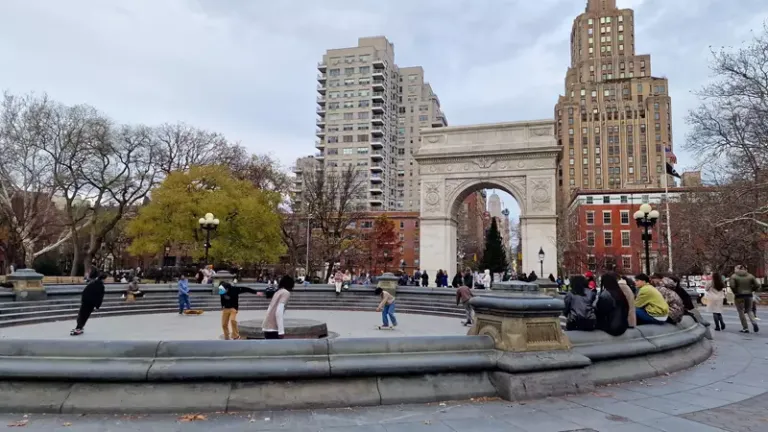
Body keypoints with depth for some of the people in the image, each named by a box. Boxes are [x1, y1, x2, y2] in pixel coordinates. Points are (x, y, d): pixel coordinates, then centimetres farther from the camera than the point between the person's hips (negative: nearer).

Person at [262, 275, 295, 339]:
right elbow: (279, 311, -18)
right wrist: (281, 331, -20)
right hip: (273, 328, -9)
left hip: (267, 327, 9)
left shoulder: (278, 292, 18)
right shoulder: (286, 293, -6)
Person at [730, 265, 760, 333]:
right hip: (749, 295, 4)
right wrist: (750, 290, 11)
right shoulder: (750, 276, 4)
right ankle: (754, 322, -6)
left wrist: (735, 292, -2)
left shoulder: (734, 276, -6)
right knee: (749, 310, 18)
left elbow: (732, 286, -18)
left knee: (741, 312, 4)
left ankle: (745, 328, 4)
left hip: (739, 296, -3)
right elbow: (757, 286, 0)